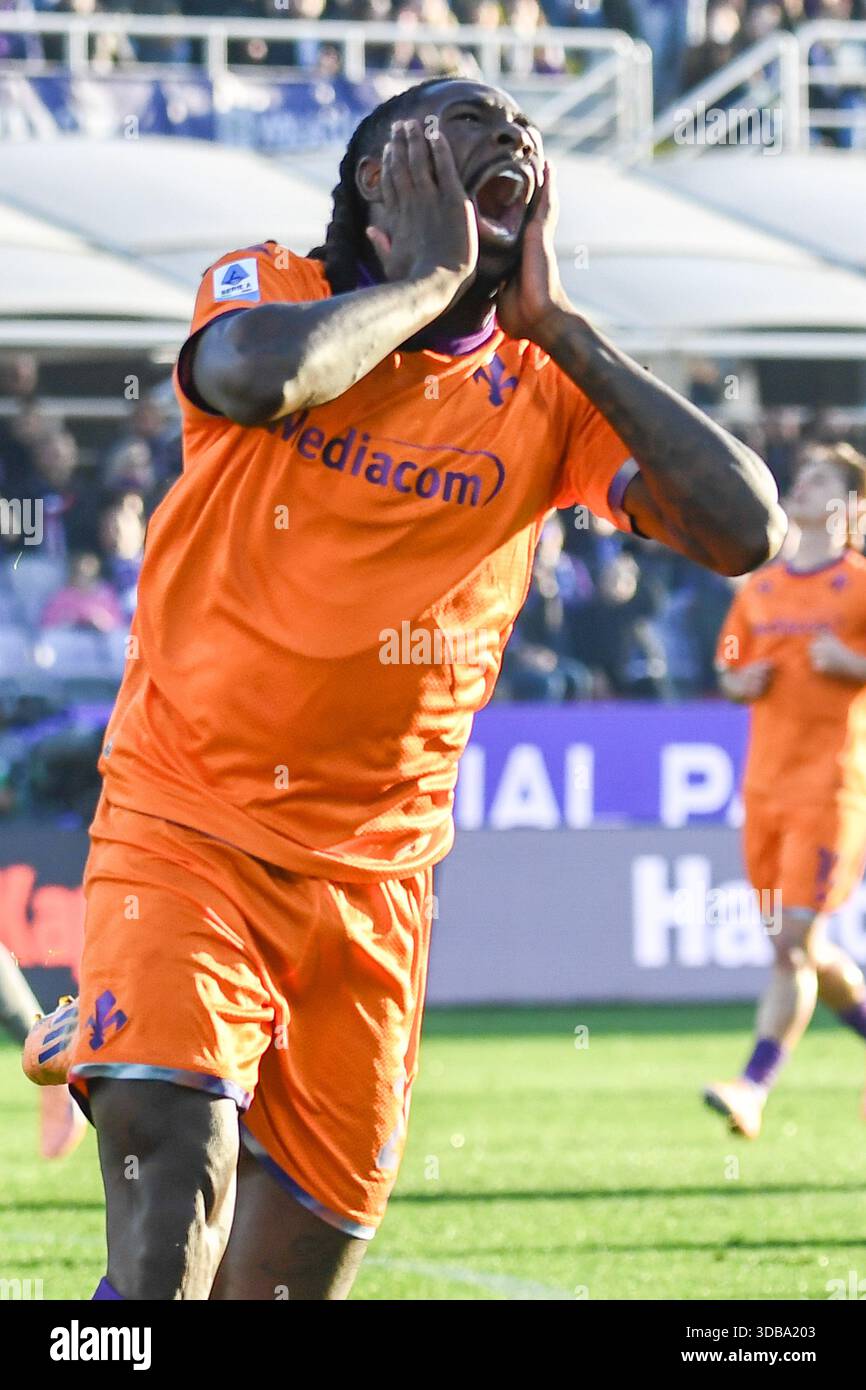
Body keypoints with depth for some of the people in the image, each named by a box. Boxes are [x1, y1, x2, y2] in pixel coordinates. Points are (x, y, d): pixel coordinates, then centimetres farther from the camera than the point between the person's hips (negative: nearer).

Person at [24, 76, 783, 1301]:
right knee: (170, 1231, -23)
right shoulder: (267, 290, -1)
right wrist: (430, 276, -12)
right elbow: (258, 377, -28)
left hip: (373, 878, 3)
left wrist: (555, 327, -8)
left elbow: (745, 531, -11)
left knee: (294, 1265, 6)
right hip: (185, 835, -3)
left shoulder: (543, 389, 4)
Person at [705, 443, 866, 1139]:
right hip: (765, 784, 6)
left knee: (795, 940, -12)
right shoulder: (760, 589, 14)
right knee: (804, 949, 8)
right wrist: (744, 683, 2)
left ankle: (756, 1087, -15)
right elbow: (731, 674, 23)